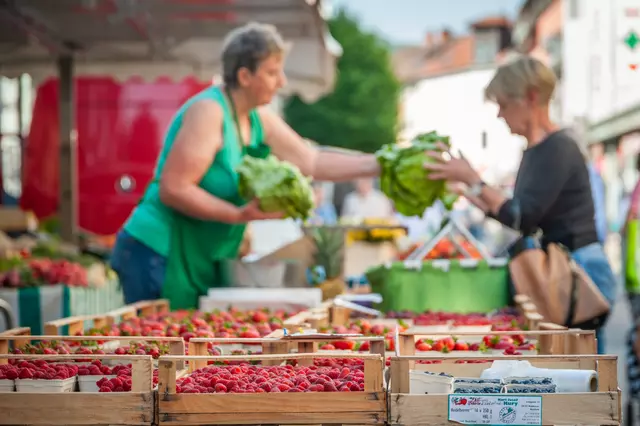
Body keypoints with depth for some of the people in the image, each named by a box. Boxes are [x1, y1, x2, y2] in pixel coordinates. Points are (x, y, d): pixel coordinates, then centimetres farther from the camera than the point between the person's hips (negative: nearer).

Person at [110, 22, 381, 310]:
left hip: (204, 262, 9)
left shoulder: (260, 120, 8)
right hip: (159, 255, -9)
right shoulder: (208, 111, -17)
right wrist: (240, 215, -25)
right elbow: (173, 189, -22)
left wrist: (378, 165, 5)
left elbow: (313, 162, 12)